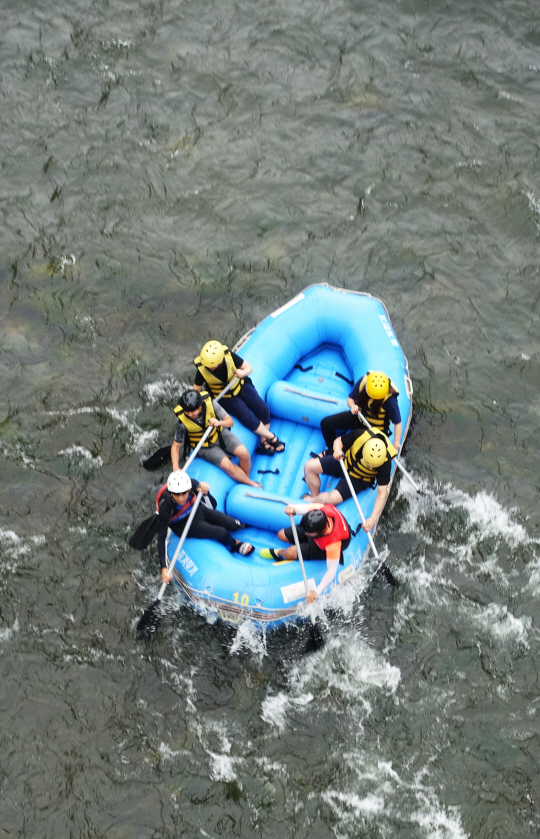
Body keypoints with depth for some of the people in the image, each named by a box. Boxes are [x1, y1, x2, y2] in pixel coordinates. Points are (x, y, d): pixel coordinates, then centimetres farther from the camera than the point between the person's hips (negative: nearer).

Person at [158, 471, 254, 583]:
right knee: (222, 533, -17)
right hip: (184, 526, -4)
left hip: (198, 511, 4)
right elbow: (161, 537, -32)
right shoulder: (165, 506, -37)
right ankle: (235, 544, 18)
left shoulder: (192, 484, -29)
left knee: (233, 526, -5)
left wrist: (205, 492, -37)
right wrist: (164, 568, -39)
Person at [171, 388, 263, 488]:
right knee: (226, 465, -24)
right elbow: (176, 446, -16)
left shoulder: (210, 402, -25)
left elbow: (230, 421, -15)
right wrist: (176, 468, -29)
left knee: (243, 453, -19)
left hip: (219, 433, 2)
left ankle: (245, 478, 10)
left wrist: (219, 423, -38)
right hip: (204, 446, -2)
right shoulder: (183, 421, -26)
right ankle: (252, 484, -1)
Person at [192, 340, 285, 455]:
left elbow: (249, 367, -10)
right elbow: (196, 390, -10)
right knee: (249, 419, -20)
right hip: (226, 398, -2)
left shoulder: (229, 356, -22)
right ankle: (272, 438, 2)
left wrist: (243, 373, -33)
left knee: (263, 410, -12)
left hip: (241, 387, 2)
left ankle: (264, 442, 5)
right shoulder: (202, 370, -25)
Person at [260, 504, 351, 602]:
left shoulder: (333, 545, -48)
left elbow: (331, 571, -39)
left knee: (290, 553, -15)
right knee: (282, 535, 8)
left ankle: (280, 553, 25)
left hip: (323, 549, -5)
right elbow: (303, 507, -26)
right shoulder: (319, 509, -40)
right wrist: (292, 508, -51)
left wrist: (316, 593, -42)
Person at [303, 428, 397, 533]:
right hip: (345, 461, 3)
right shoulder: (360, 435, -32)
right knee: (310, 466, -12)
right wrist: (337, 449, -34)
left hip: (358, 480, -3)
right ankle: (315, 497, 8)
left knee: (332, 498, -23)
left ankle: (311, 501, 10)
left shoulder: (385, 463, -35)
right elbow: (339, 441, -10)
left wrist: (372, 519, -37)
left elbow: (381, 494, -28)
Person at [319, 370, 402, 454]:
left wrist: (396, 445, -32)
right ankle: (332, 451, 18)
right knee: (326, 423, -4)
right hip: (360, 416, 5)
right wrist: (352, 406, -28)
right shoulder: (362, 382, -22)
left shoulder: (390, 399, -33)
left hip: (376, 428, -5)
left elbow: (397, 423, -26)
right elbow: (350, 398, -4)